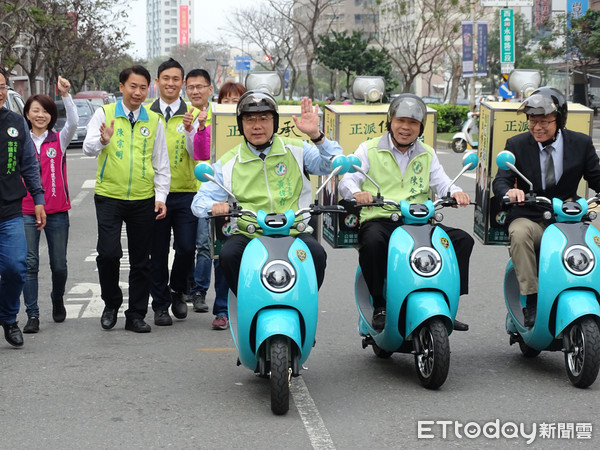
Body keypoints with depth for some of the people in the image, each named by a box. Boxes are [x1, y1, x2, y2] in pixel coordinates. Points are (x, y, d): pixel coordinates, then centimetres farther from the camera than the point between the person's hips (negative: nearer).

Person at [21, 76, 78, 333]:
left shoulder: (59, 140, 3)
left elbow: (74, 122, -16)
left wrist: (65, 95, -25)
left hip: (57, 211, 0)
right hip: (27, 211, 0)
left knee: (59, 264, 8)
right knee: (30, 263, -6)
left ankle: (58, 300, 35)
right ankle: (32, 315, -2)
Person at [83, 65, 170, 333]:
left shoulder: (154, 121, 9)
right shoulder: (105, 113, 2)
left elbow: (161, 164, 12)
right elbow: (88, 148, -9)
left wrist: (161, 197, 2)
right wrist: (103, 140, -31)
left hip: (143, 200, 2)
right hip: (109, 197, -2)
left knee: (141, 261, 5)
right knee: (108, 253, -13)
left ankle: (136, 315, 16)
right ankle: (111, 304, 11)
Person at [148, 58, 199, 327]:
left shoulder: (192, 114, 5)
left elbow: (196, 154, -2)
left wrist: (189, 129, -17)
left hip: (185, 192, 0)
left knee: (186, 248, -5)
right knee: (158, 252, 4)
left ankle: (177, 291, 21)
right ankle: (160, 305, 15)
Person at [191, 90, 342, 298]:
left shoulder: (296, 150, 9)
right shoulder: (227, 163, 9)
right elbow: (201, 200, 6)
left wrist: (316, 136, -17)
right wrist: (214, 206, -19)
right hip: (247, 233, 0)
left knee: (316, 254, -29)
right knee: (228, 255, -31)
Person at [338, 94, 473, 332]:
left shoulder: (427, 154, 21)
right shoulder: (369, 149, 9)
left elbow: (442, 183, 10)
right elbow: (347, 181, -1)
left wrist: (456, 192, -14)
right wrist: (356, 193, -25)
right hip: (379, 220, -4)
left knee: (462, 240, -16)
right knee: (372, 242, -39)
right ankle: (379, 306, -20)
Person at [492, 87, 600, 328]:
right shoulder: (517, 144, 3)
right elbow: (500, 181, -5)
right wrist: (509, 191, -31)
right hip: (529, 218, 0)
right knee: (520, 234, -35)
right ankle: (531, 302, -30)